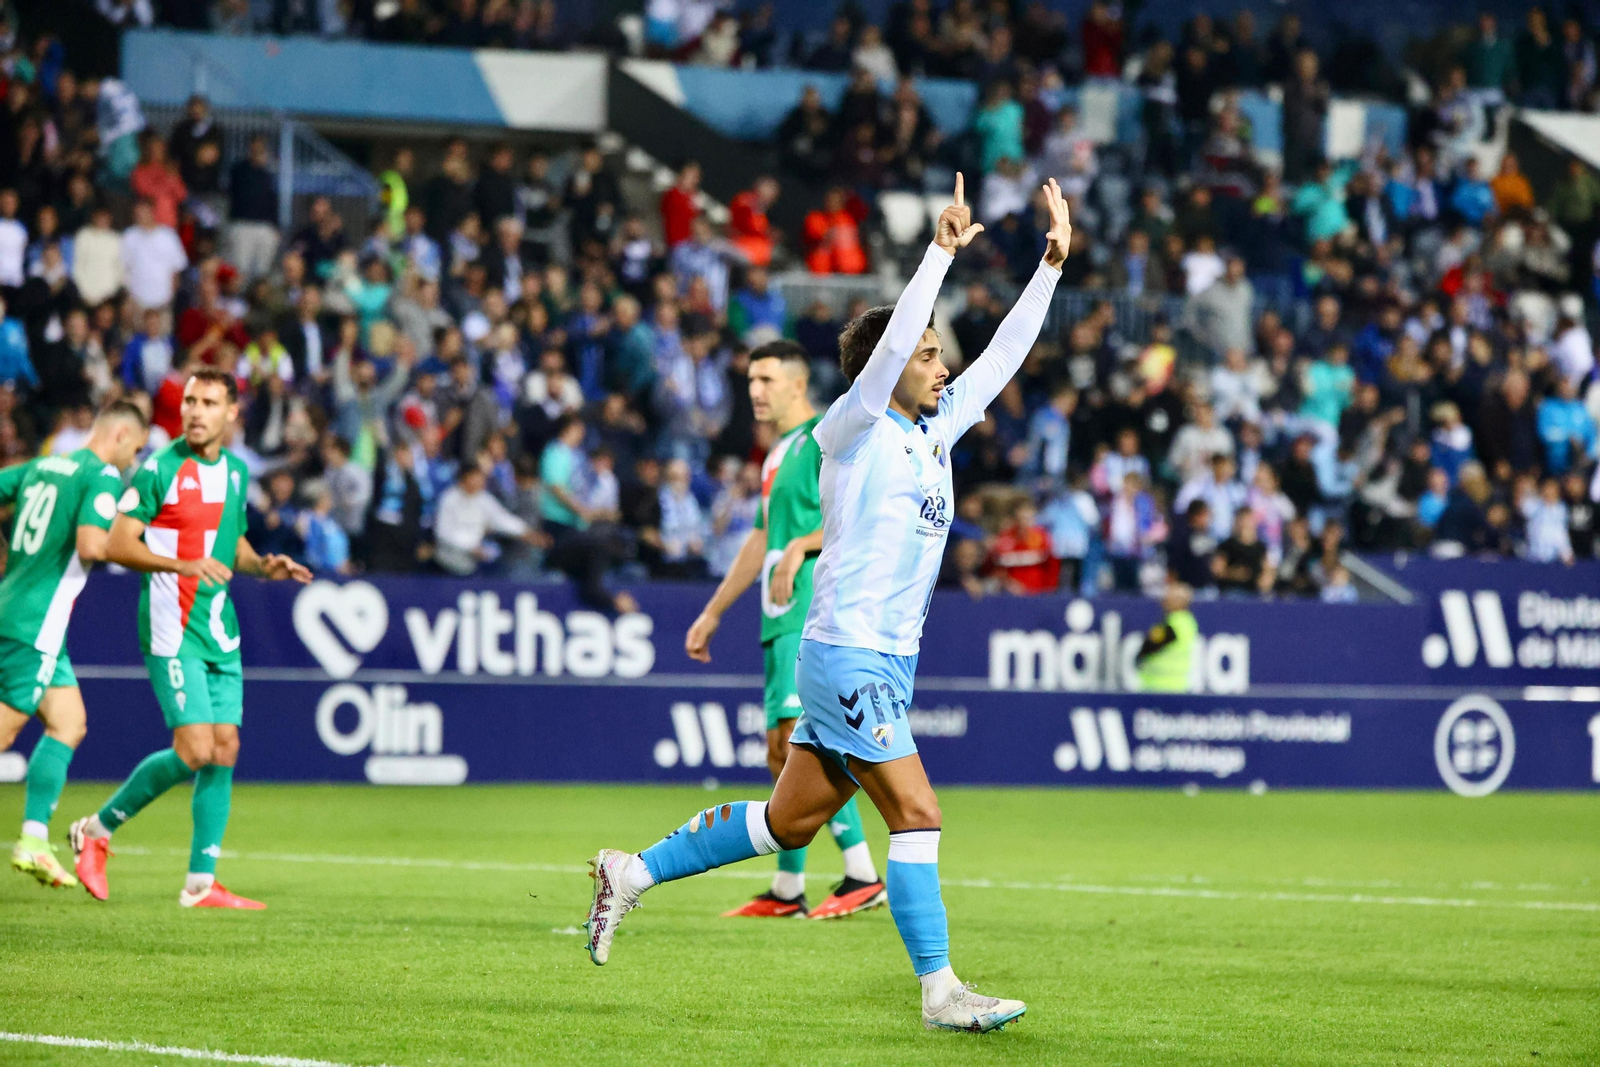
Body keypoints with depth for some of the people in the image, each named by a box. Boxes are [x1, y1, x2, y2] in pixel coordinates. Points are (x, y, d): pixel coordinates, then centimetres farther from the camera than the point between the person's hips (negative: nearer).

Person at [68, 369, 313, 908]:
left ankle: (201, 883, 6)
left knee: (224, 750, 2)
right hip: (172, 629, -7)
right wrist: (182, 565, -25)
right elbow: (118, 544, -12)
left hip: (221, 631, 7)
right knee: (194, 751, -14)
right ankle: (97, 830, 5)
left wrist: (263, 566, 4)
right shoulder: (158, 470, -9)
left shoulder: (236, 472, 12)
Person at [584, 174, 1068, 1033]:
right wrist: (940, 253, -26)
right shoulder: (853, 428, -8)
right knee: (917, 816, -11)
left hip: (885, 662, 9)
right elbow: (890, 344, -23)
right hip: (847, 653, -9)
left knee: (789, 823, 12)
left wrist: (1051, 265, 14)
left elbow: (1004, 354, 18)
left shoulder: (936, 431, 13)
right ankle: (939, 992, -8)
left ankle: (632, 874, 23)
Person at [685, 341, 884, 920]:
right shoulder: (778, 453, 22)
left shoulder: (826, 439, -6)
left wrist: (802, 546, -22)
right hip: (784, 618, 10)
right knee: (781, 751, 9)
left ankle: (862, 876, -18)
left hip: (816, 611, -10)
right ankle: (787, 889, 14)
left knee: (799, 734, -19)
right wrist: (714, 612, 33)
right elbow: (762, 539, 30)